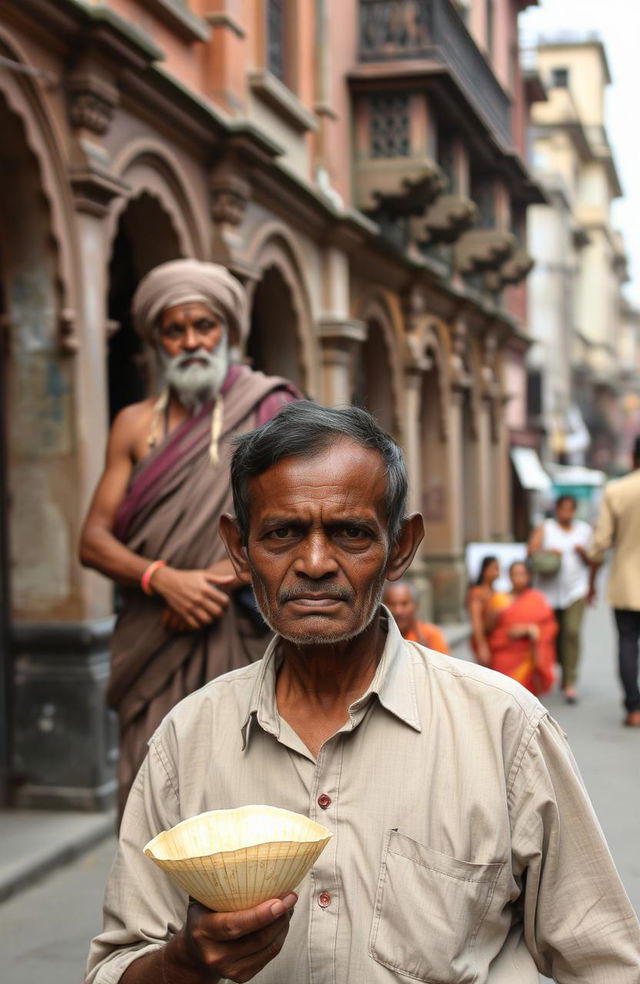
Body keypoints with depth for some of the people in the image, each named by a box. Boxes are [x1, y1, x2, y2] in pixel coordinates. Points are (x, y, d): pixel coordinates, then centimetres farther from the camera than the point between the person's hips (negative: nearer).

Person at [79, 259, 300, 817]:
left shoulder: (269, 410, 6)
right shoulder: (136, 425, 13)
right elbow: (93, 540, 7)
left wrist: (222, 582, -11)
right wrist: (165, 579, -12)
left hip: (245, 641, -2)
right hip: (153, 647, 2)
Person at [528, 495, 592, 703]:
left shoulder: (585, 530, 10)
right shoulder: (545, 528, 5)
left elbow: (591, 561, 11)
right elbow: (531, 551, -3)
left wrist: (583, 551, -9)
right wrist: (548, 552, -20)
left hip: (575, 590, 0)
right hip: (550, 590, 0)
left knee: (572, 631, -16)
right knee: (555, 636, 6)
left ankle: (570, 683, -16)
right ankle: (565, 671, 31)